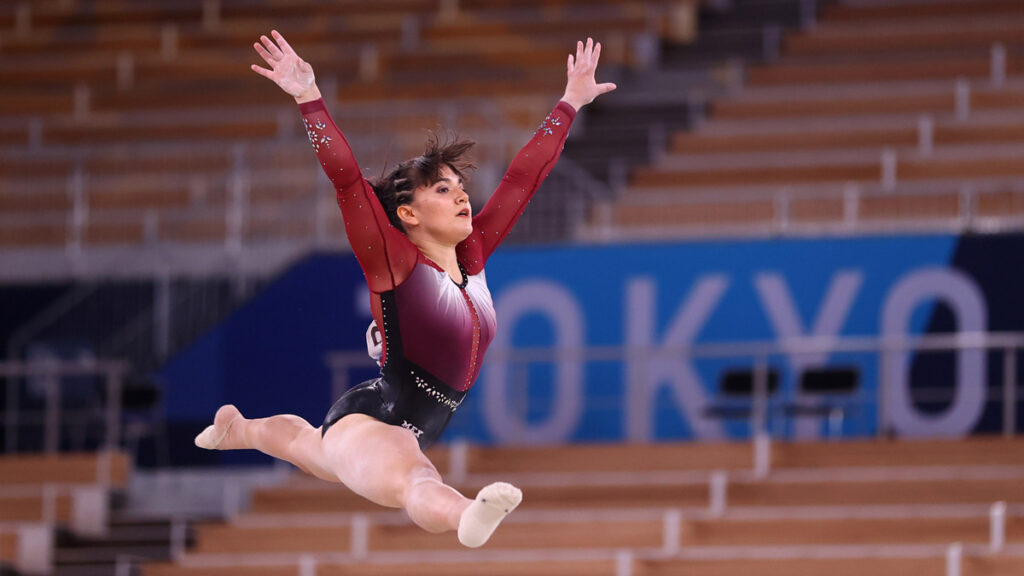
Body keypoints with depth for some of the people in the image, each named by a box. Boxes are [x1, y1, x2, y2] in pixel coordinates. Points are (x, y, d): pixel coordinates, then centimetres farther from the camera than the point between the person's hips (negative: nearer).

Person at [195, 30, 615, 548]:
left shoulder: (471, 255, 3)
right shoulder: (396, 263, -16)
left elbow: (523, 176, 9)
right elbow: (346, 178, -27)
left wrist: (571, 101, 14)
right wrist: (309, 98, -37)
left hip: (407, 438, 9)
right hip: (365, 422, -9)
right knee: (411, 482, -45)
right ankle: (466, 517, -80)